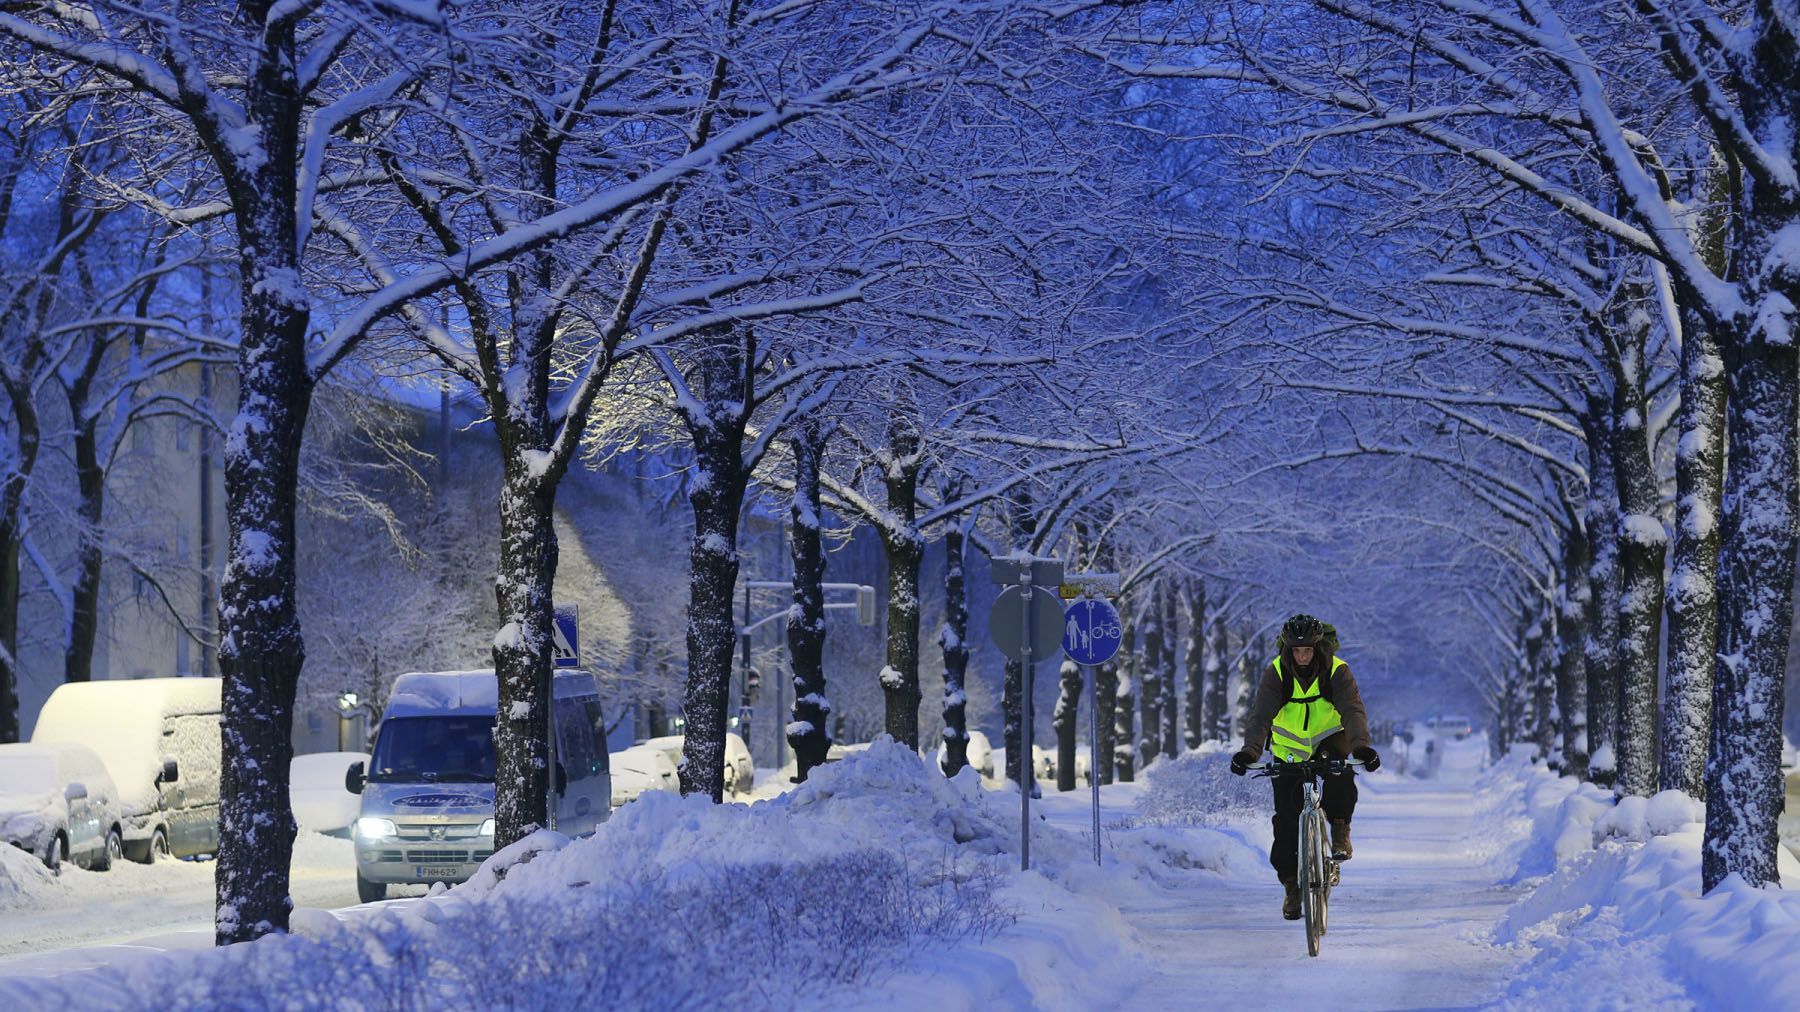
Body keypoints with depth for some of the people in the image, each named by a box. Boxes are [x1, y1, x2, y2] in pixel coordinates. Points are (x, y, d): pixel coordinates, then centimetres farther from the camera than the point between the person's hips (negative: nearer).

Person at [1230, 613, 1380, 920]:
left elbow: (1353, 711, -31)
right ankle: (1290, 883, 10)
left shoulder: (1337, 672, -19)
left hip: (1329, 740, -1)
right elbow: (1260, 714, -27)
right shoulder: (1276, 673, -17)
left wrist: (1361, 746, -50)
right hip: (1289, 750, 1)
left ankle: (1339, 828, -19)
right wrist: (1249, 751, -44)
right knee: (1287, 817, -6)